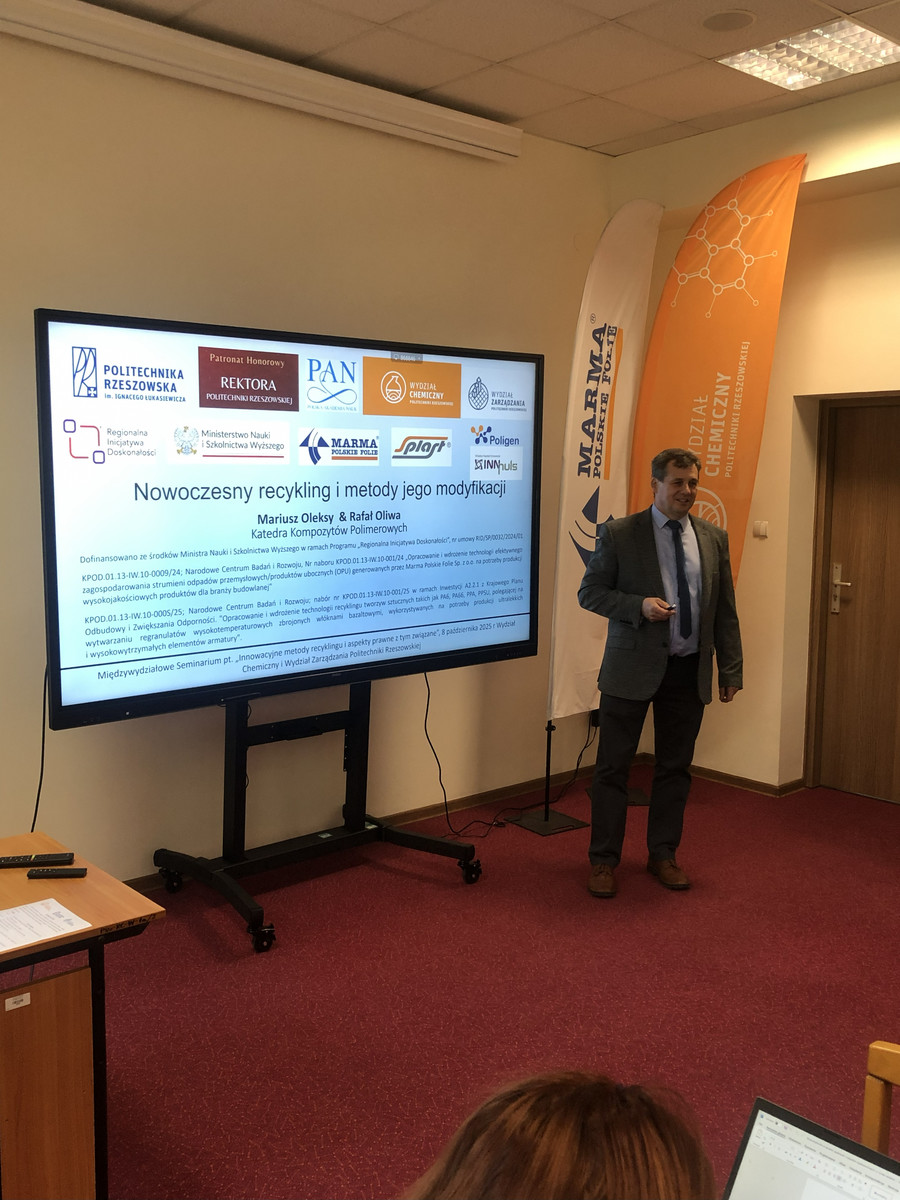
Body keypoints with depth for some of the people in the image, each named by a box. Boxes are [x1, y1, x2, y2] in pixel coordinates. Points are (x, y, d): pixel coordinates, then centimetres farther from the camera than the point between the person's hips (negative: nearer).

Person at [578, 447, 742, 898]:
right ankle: (603, 861, 16)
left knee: (675, 768, 12)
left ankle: (663, 855, 28)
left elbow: (725, 610, 10)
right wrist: (640, 605, -19)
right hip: (632, 668, -3)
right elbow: (589, 592, -4)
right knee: (612, 768, 3)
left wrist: (731, 669, 6)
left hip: (689, 672, 4)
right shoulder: (618, 534, -5)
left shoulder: (714, 538, 7)